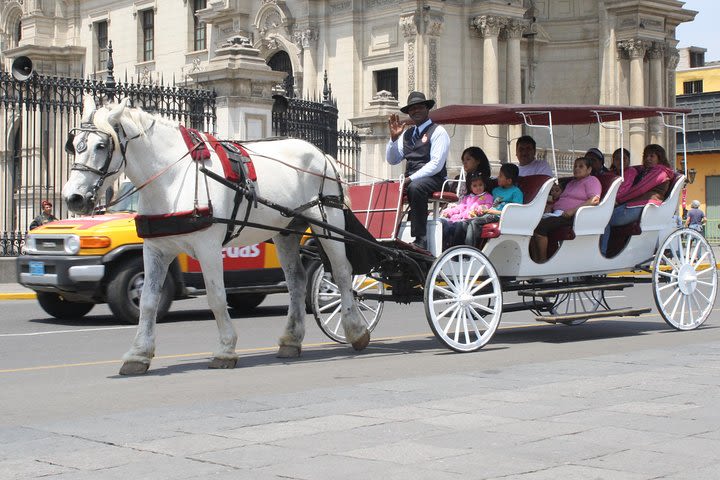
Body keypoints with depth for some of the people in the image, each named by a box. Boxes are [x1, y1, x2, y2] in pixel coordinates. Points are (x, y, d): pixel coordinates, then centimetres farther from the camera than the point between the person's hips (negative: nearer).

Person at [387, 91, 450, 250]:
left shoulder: (438, 132, -1)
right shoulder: (407, 134, 19)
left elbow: (436, 165, -13)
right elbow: (392, 160, 17)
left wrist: (411, 179, -19)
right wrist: (394, 138, 2)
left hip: (433, 179, -6)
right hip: (410, 180, 6)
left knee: (415, 187, -37)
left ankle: (420, 241, -37)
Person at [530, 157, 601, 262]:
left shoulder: (591, 180, 5)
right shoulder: (572, 182, 32)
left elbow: (594, 200, -11)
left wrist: (573, 210, -20)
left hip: (571, 217, -9)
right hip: (556, 213, 9)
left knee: (540, 226, -29)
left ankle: (542, 260, -22)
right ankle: (535, 259, -21)